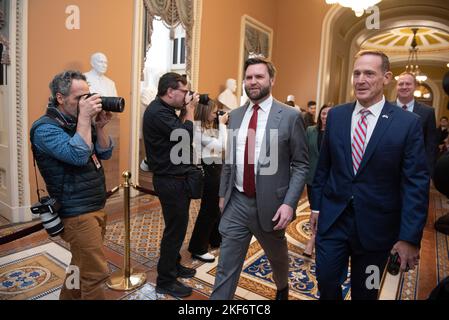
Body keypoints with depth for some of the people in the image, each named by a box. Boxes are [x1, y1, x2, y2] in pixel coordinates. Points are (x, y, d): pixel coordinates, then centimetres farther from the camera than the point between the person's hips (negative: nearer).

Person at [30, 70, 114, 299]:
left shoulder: (78, 122, 11)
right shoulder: (45, 128, -14)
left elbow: (105, 153, 7)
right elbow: (78, 156, -29)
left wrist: (99, 126, -7)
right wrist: (84, 118, -23)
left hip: (96, 207, 8)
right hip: (77, 213, -8)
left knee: (82, 266, 21)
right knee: (96, 274, -3)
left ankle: (69, 297, 39)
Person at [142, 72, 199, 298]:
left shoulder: (165, 110, 12)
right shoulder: (157, 112, -20)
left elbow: (180, 134, 12)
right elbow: (185, 135, -27)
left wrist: (188, 109, 4)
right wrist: (190, 109, -13)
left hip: (177, 178, 10)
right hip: (170, 181, -10)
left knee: (177, 226, 20)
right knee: (175, 229, 0)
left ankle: (174, 265, 38)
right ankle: (165, 281, 16)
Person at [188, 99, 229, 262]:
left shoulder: (208, 127, 9)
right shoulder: (198, 129, -19)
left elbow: (220, 145, 9)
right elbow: (223, 145, -24)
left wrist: (222, 125, 3)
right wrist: (222, 124, -15)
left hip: (214, 167, 10)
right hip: (208, 169, -10)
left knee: (214, 205, 21)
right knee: (208, 208, -2)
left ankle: (215, 239, 39)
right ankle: (198, 248, 11)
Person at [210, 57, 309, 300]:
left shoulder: (290, 116, -8)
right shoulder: (235, 115, 6)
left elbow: (301, 165, -7)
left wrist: (289, 203, -16)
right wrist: (222, 193, 12)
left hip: (270, 204, -2)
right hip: (236, 202, 2)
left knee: (278, 258, 25)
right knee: (226, 267, 7)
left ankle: (282, 289, 57)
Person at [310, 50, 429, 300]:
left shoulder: (408, 123, -9)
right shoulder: (336, 115, 0)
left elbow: (416, 184, -9)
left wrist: (410, 237, -10)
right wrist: (317, 206, 8)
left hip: (376, 225, -1)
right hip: (332, 219, 2)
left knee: (365, 291, 18)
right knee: (327, 283, 10)